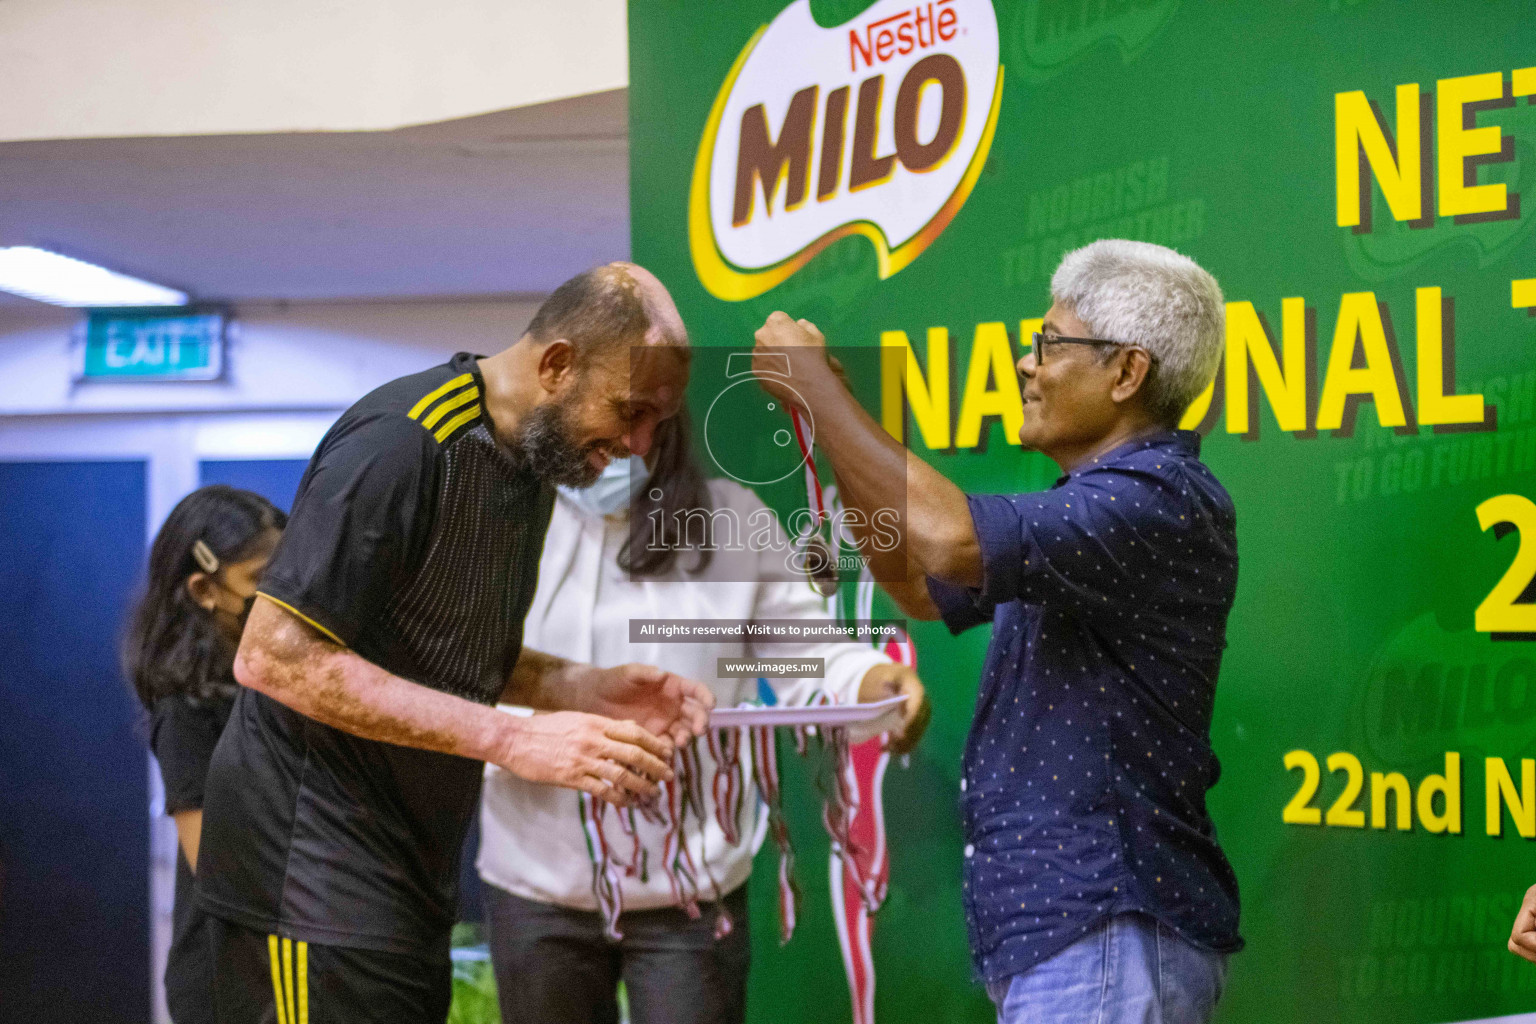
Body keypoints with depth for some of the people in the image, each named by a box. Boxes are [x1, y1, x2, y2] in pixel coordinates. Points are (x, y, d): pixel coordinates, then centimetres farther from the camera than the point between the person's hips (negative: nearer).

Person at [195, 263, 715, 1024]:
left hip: (407, 870, 9)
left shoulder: (529, 463, 10)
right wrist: (510, 739, -26)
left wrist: (589, 690, -1)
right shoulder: (400, 442, -19)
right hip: (315, 863, -9)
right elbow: (274, 658, -24)